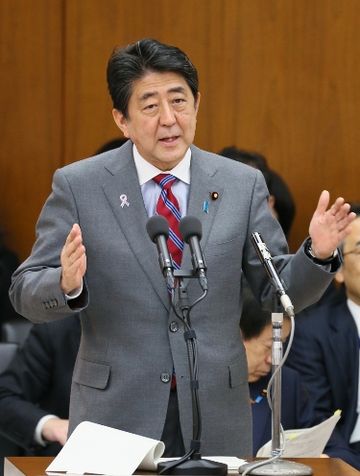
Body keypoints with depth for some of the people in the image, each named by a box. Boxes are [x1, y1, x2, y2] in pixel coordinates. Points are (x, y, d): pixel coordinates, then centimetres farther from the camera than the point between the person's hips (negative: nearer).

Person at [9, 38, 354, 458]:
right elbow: (25, 292, -3)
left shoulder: (242, 184, 3)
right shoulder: (77, 186, -2)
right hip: (116, 416, -1)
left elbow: (279, 290, 5)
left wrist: (317, 254, -15)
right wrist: (68, 284, -24)